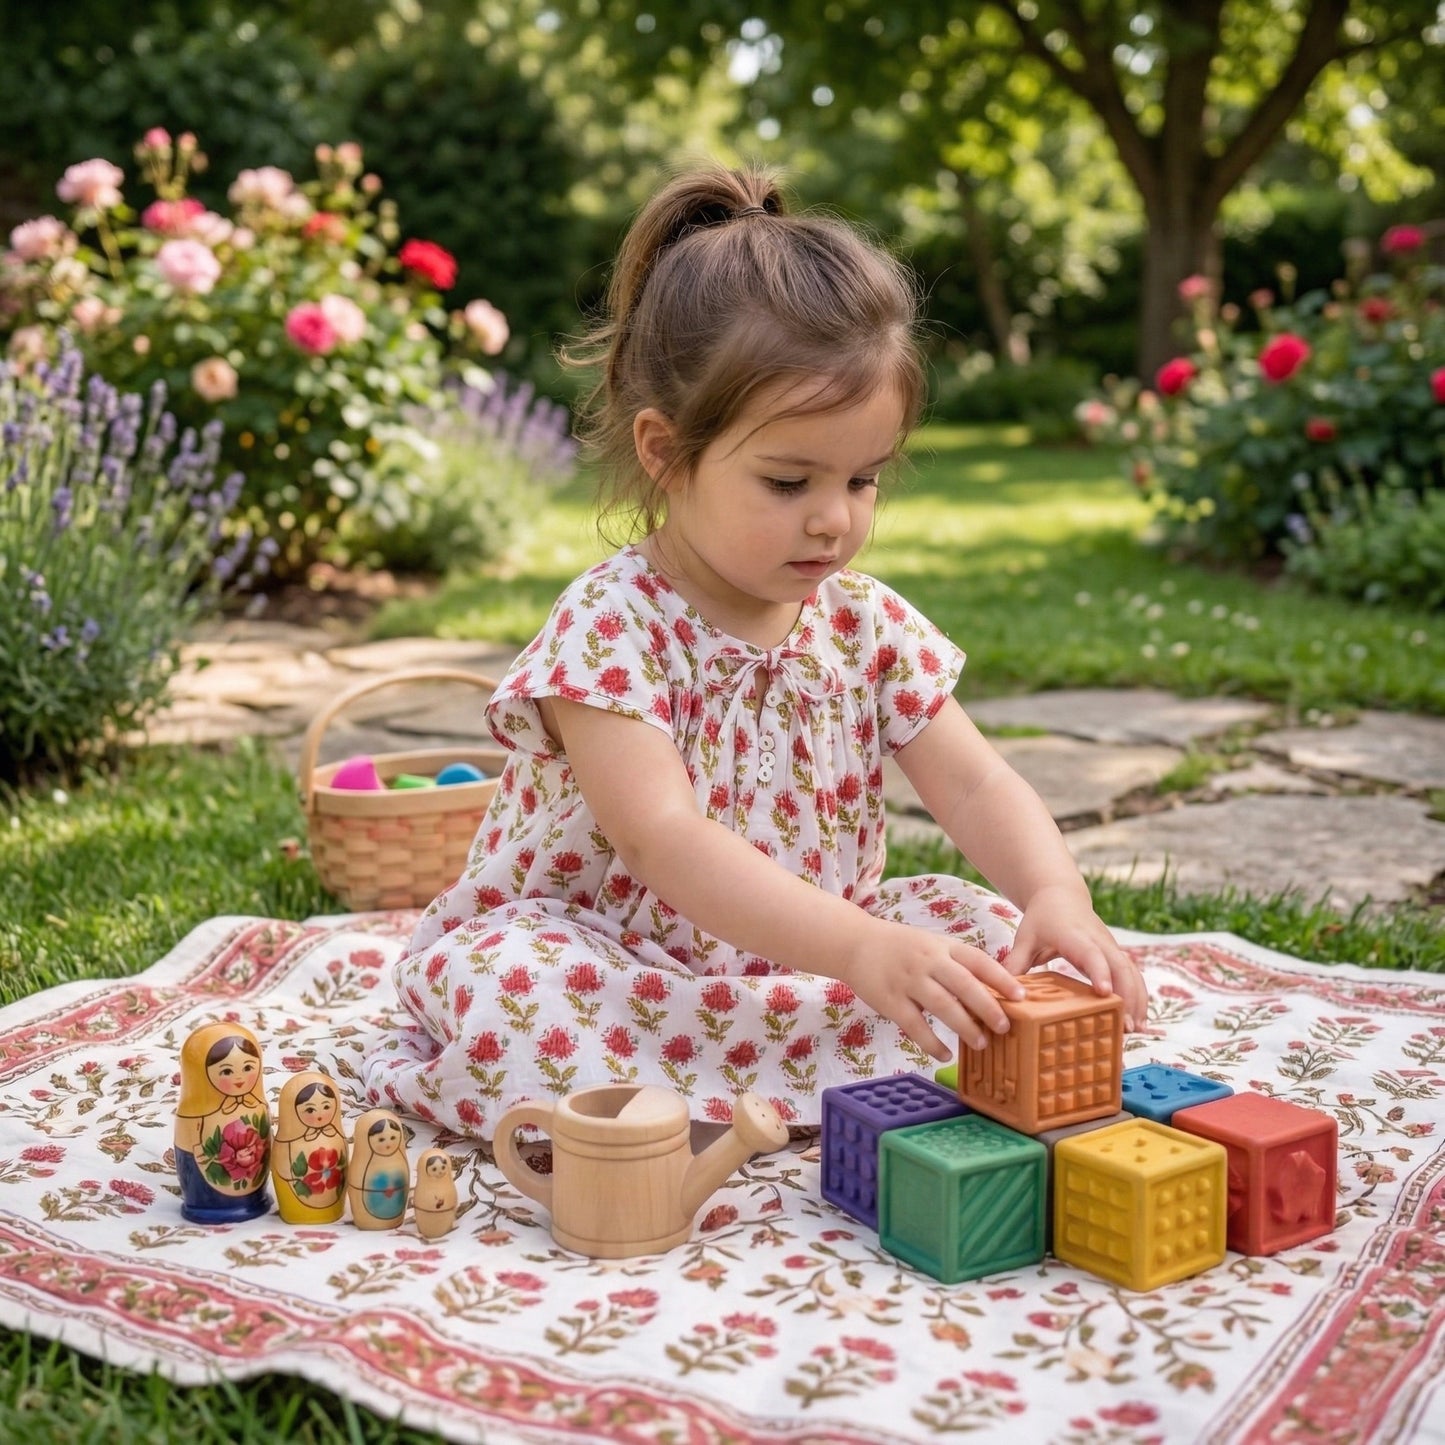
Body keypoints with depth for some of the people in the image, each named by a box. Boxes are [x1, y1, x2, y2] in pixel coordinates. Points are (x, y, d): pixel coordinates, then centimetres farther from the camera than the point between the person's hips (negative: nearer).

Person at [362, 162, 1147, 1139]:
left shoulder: (869, 625, -1)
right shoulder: (611, 628, -20)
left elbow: (975, 783, -5)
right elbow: (661, 838, -32)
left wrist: (1056, 897, -28)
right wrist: (861, 948, -44)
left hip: (791, 954, 8)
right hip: (592, 946, -7)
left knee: (990, 931, -14)